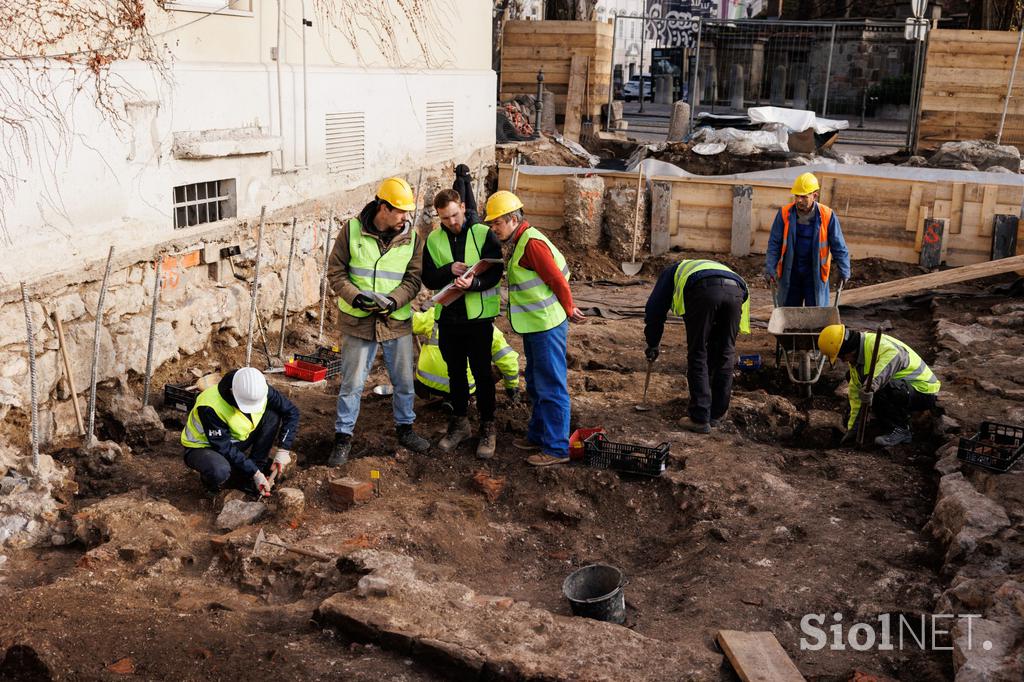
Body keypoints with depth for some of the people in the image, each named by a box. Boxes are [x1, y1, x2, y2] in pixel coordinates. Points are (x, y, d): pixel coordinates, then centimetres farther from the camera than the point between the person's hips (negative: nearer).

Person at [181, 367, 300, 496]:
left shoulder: (260, 392, -20)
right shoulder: (210, 407, -34)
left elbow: (292, 411, -10)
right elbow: (225, 448, -28)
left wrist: (283, 450, -19)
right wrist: (255, 473, -27)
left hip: (235, 441, 6)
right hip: (203, 447, -6)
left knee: (273, 415, -14)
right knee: (220, 471, -41)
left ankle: (248, 479, -8)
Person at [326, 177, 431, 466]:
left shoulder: (412, 238, -1)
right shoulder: (352, 230, -7)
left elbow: (413, 279, -2)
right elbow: (336, 272, -3)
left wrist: (393, 300, -20)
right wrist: (355, 296, -20)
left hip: (397, 321, 2)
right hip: (358, 321, -2)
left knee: (404, 381, 14)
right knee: (352, 383, 5)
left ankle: (405, 429, 34)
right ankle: (343, 437, 18)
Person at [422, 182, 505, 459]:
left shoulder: (483, 234, -6)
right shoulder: (433, 240, 4)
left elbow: (496, 271, -10)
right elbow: (428, 279, 0)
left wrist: (474, 283, -28)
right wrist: (450, 270, -18)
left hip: (479, 315, -3)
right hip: (448, 315, 4)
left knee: (482, 372, 1)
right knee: (456, 371, 15)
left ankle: (487, 427, 14)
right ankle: (460, 423, 29)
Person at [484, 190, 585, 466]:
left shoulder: (532, 242, -19)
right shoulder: (521, 242, 14)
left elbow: (558, 280, -17)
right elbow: (558, 274, 17)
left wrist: (569, 311, -4)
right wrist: (568, 309, 13)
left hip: (546, 326, -11)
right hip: (534, 326, 11)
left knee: (551, 388, -4)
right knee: (536, 385, 20)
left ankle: (557, 448, 2)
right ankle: (538, 436, 32)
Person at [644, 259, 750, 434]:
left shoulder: (673, 271, 37)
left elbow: (654, 309, 26)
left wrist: (653, 344, 37)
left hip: (703, 290, -4)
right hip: (736, 290, 4)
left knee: (697, 355, 6)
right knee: (725, 355, 16)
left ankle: (700, 418, 6)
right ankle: (717, 414, 25)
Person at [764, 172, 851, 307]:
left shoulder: (827, 216, -9)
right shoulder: (785, 214, -7)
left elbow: (838, 246, -1)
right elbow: (774, 244, -4)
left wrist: (844, 271, 1)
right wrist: (770, 269, -11)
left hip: (816, 274, -1)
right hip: (789, 273, 1)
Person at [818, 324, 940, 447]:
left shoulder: (875, 343, -25)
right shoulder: (855, 361, 8)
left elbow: (894, 355, -49)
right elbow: (855, 393, 14)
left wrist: (871, 385, -57)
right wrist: (852, 427, 16)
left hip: (923, 391, -10)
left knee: (880, 390, -33)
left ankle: (901, 430, -15)